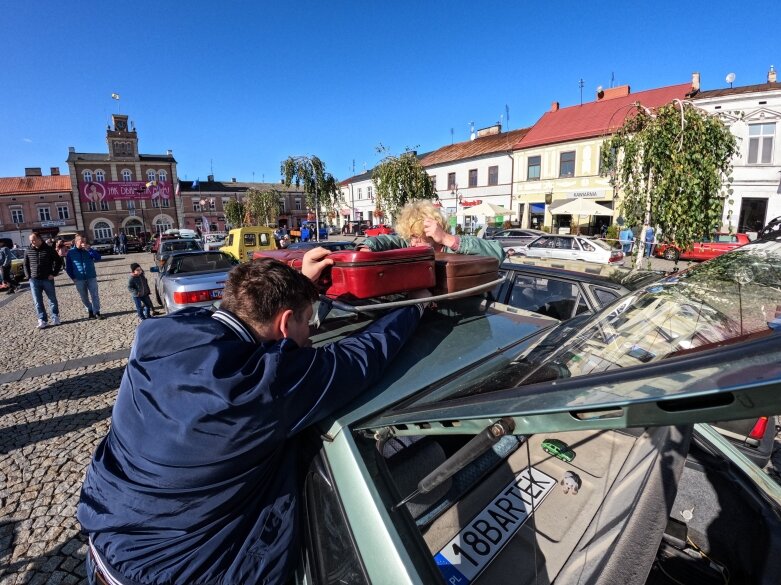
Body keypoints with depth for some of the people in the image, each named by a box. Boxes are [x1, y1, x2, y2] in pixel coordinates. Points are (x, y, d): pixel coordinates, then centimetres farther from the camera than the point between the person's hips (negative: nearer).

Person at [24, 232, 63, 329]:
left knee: (52, 299, 6)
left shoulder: (49, 249, -2)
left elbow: (58, 261, 3)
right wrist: (28, 276, 3)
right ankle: (42, 320, 9)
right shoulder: (28, 251, 5)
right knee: (38, 302, 3)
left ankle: (55, 318, 18)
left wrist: (54, 273, -4)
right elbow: (26, 265, 15)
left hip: (47, 279, -2)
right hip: (34, 280, 3)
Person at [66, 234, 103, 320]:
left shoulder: (88, 250, 4)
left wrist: (89, 249, -21)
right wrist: (73, 277, -2)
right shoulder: (70, 252, 1)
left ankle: (96, 312, 5)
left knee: (95, 295, -1)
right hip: (79, 279, 0)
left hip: (91, 277, 0)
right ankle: (90, 311, 23)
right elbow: (68, 267, 5)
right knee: (84, 297, 9)